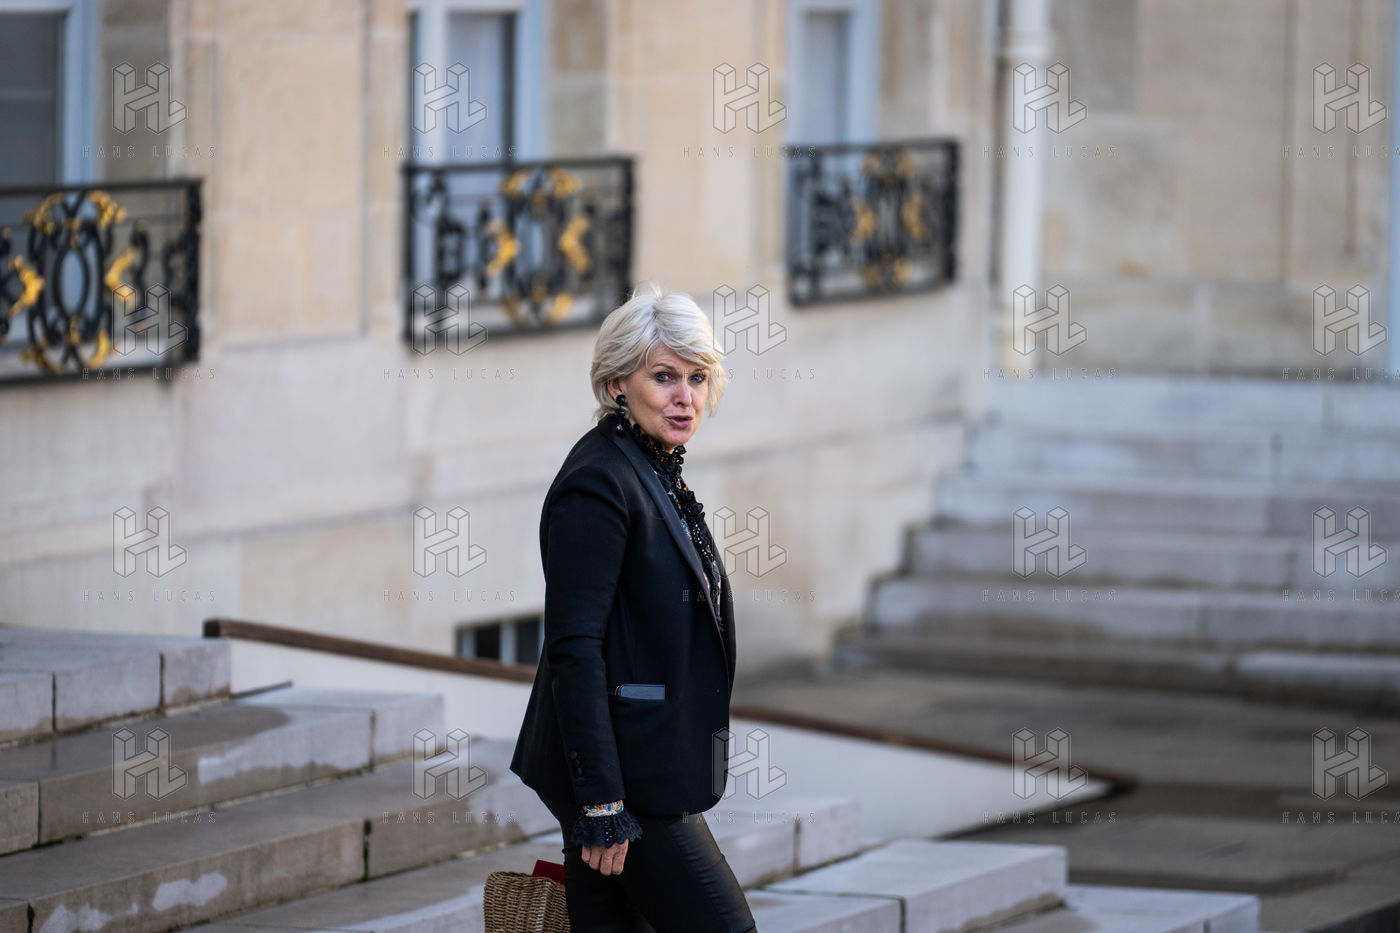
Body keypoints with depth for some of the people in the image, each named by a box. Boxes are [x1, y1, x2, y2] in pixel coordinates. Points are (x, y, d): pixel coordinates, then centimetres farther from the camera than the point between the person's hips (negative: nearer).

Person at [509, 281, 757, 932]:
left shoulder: (657, 476, 14)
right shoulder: (598, 482, -15)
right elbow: (573, 646, -20)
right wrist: (601, 802, -23)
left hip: (649, 769, 9)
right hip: (624, 772, -9)